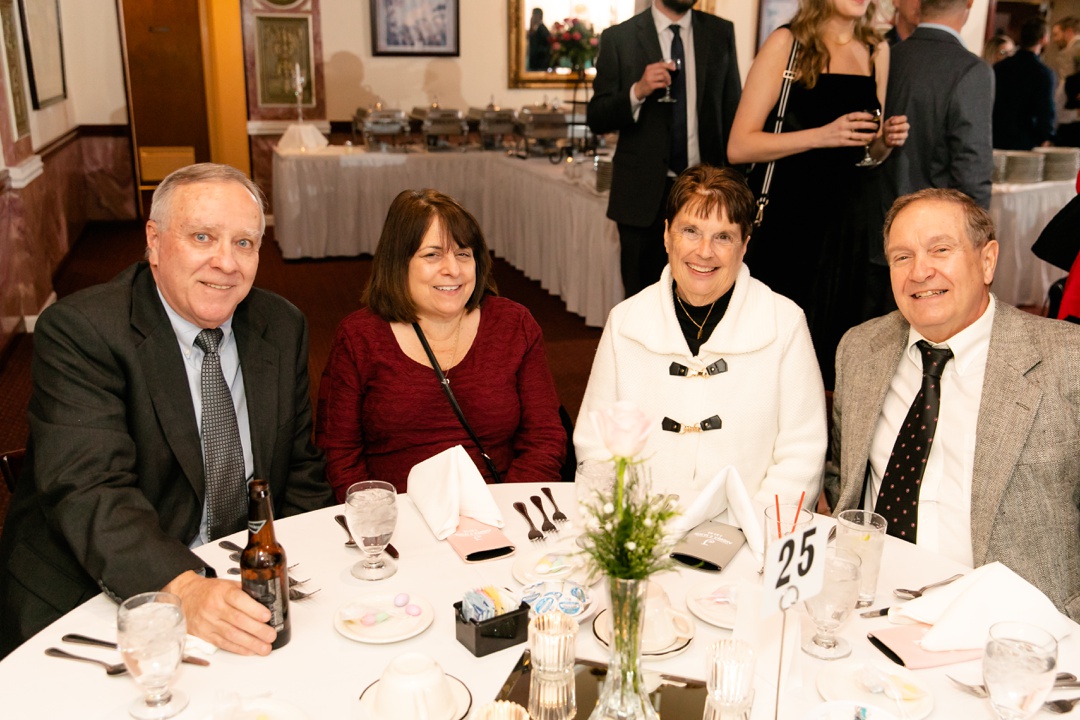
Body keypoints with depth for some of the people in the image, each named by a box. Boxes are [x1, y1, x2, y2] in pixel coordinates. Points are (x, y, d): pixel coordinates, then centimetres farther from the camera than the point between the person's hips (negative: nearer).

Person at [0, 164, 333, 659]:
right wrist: (183, 588, -38)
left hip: (239, 587, 5)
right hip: (87, 596, -4)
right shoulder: (77, 331, -14)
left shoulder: (283, 327, 3)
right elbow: (87, 491, -24)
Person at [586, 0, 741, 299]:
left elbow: (732, 112, 9)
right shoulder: (619, 38, -1)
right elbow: (596, 119, -2)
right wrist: (637, 91, -19)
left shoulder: (721, 32, 6)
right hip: (644, 193, -1)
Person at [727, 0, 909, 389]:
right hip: (784, 216, -5)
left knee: (832, 337, 6)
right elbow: (739, 146, -11)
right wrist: (822, 135, -20)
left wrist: (887, 139, -1)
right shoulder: (788, 42, -4)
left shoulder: (877, 51, 12)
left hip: (846, 221, 5)